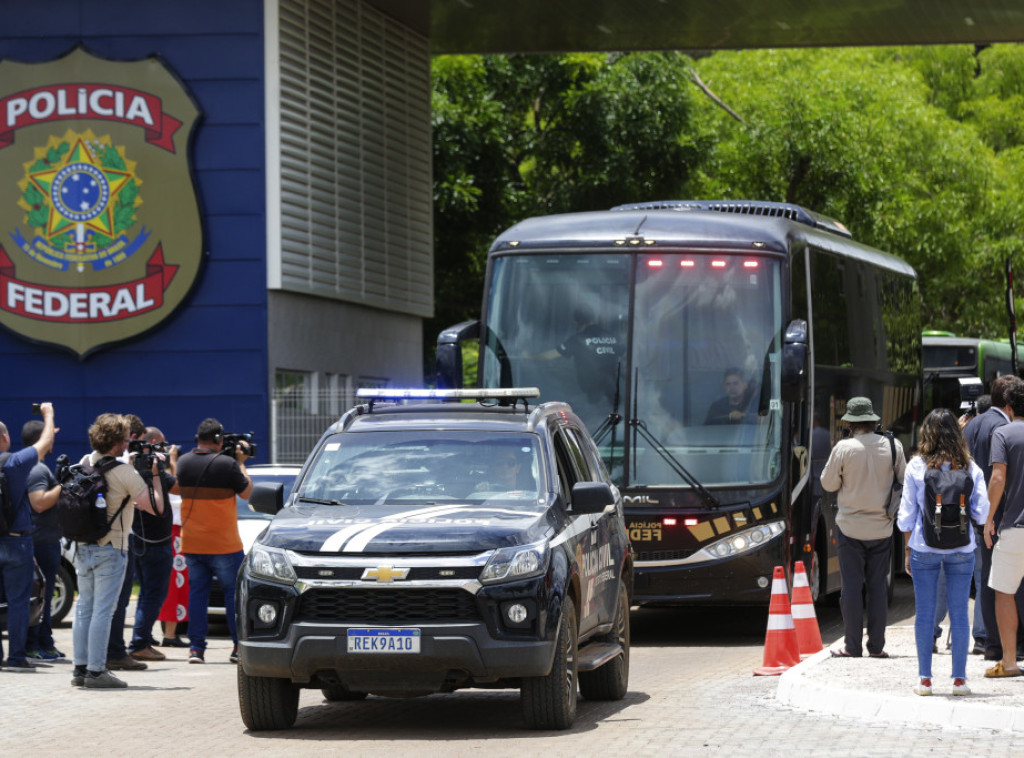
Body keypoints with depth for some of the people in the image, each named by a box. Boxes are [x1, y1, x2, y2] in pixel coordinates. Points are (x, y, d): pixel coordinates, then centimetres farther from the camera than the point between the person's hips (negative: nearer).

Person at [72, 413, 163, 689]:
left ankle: (80, 668, 13)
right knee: (102, 611, -4)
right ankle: (95, 671, -5)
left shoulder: (85, 464, 5)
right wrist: (156, 476, -5)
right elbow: (156, 508, -16)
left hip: (83, 547, 7)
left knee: (84, 608, 12)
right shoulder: (124, 473, -15)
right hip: (110, 549, -7)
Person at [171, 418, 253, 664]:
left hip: (191, 544, 4)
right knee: (234, 592, 6)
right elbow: (245, 492, -3)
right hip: (223, 544, -4)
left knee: (197, 592, 8)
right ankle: (239, 646, 7)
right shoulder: (227, 464, -14)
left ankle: (196, 648, 4)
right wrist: (241, 463, 10)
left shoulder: (184, 462, 0)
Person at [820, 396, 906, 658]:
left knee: (852, 586, 3)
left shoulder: (844, 448, -12)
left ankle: (852, 646, 3)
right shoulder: (892, 446, -4)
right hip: (882, 526, 3)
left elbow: (828, 484, -4)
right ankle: (876, 646, 9)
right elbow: (903, 482, 6)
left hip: (850, 526, -3)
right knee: (877, 585, 9)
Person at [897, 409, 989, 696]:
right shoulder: (970, 468, -2)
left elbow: (907, 514, -1)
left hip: (924, 550, -1)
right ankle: (959, 679, 8)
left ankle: (924, 679, 7)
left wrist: (908, 549, 9)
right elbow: (981, 513, -1)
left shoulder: (916, 467, -4)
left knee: (925, 613, 6)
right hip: (961, 550, 1)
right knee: (959, 614, 6)